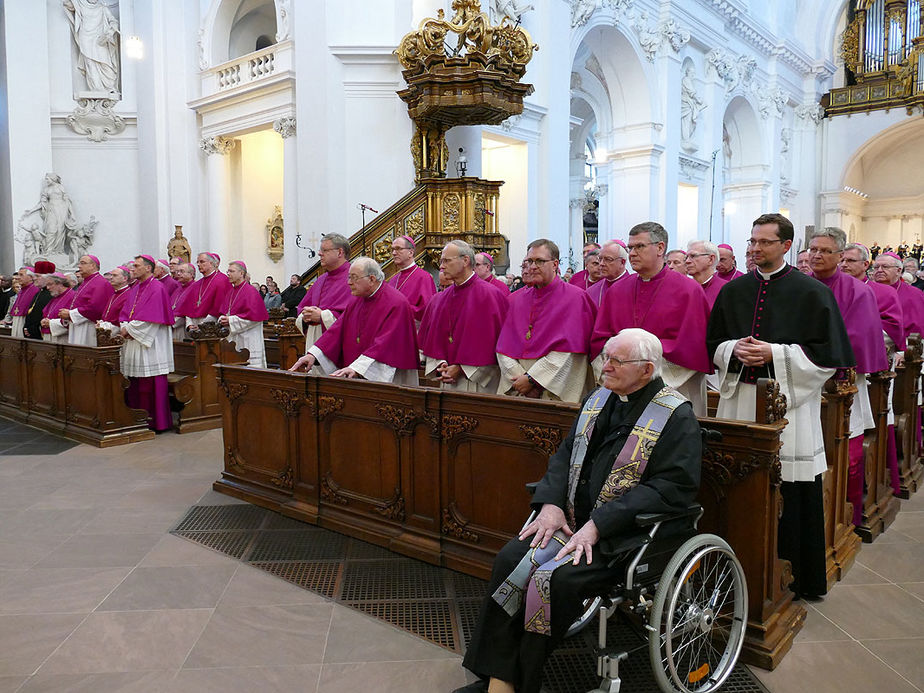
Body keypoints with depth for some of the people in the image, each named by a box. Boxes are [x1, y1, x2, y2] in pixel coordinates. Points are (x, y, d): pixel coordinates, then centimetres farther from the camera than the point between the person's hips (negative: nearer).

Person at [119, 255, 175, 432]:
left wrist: (130, 329, -11)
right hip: (132, 342, 9)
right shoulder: (134, 289, 18)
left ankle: (156, 421, 1)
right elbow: (124, 313, 16)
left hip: (149, 344, -8)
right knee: (135, 386, 10)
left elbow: (150, 318, -17)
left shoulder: (156, 288, -9)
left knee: (151, 385, -6)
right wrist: (124, 328, -4)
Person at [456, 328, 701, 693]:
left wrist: (597, 526, -21)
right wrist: (551, 503, -5)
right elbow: (565, 455, 15)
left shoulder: (676, 416, -8)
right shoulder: (598, 399, 13)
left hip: (621, 531, -6)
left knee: (555, 578, -26)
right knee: (509, 560, -15)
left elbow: (673, 486, -16)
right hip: (571, 518, 6)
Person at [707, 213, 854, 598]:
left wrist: (774, 354, -14)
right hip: (739, 400, 4)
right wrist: (735, 350, -7)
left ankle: (800, 578, 18)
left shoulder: (811, 292, -1)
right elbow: (713, 344, 15)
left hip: (789, 402, -3)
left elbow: (829, 352, -5)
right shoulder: (733, 291, 11)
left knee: (792, 495, 2)